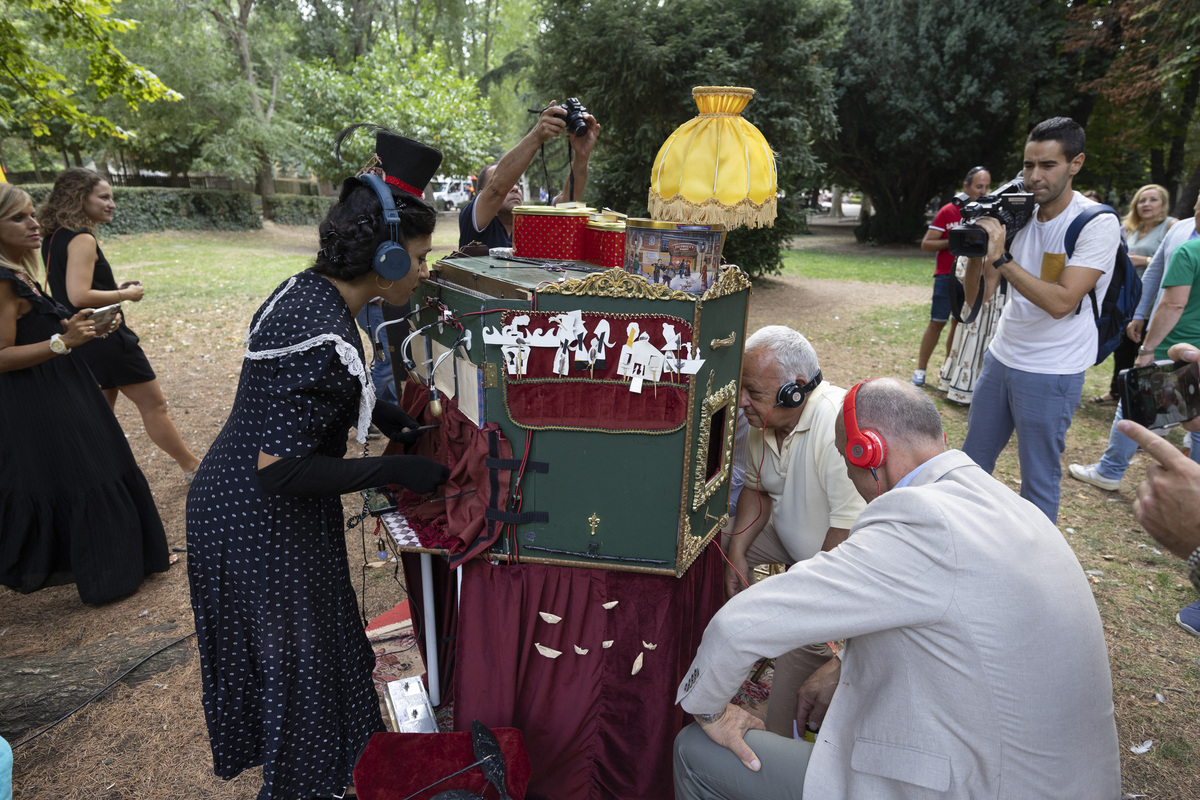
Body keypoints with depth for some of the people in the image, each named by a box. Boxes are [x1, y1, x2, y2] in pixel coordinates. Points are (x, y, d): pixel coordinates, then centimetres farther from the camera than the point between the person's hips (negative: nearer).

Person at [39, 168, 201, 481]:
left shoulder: (52, 239, 11)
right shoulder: (82, 239, -17)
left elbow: (66, 290, 19)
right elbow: (79, 296, -25)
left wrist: (113, 287, 12)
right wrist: (125, 295, -13)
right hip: (106, 338, -9)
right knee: (153, 404, 3)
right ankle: (193, 467, 14)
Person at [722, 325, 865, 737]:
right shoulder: (764, 420, -8)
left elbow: (851, 530, -31)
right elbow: (757, 488, 7)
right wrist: (737, 552, -4)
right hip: (789, 532, 8)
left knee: (803, 636, -28)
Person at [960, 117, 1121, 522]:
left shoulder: (1098, 224, -13)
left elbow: (1061, 302, -24)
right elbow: (977, 296, 1)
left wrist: (1000, 257, -26)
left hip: (1051, 373, -6)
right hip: (1000, 357, 6)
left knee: (1038, 481, 5)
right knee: (972, 462, 16)